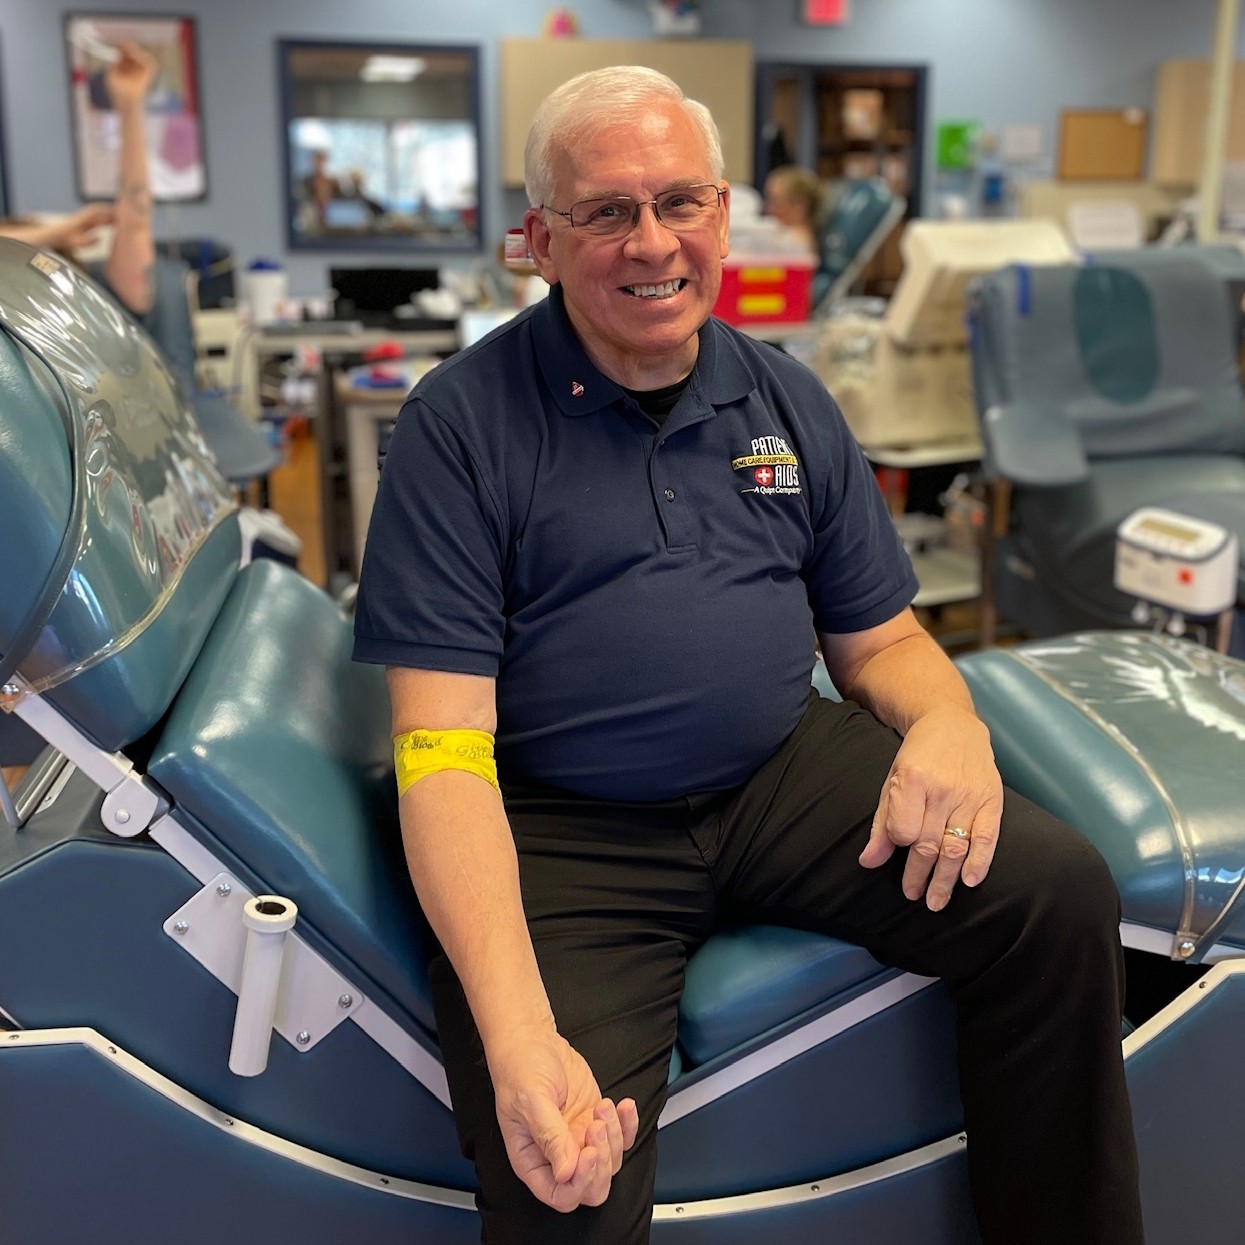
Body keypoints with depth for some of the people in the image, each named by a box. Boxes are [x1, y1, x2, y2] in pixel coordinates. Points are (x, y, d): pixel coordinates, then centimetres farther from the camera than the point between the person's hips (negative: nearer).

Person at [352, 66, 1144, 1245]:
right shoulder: (459, 424, -7)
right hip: (563, 834, -4)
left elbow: (878, 636, 15)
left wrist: (946, 720, -12)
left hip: (782, 777, 5)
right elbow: (444, 743, -14)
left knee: (1061, 896, -14)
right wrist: (516, 1033, -27)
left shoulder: (788, 401, 9)